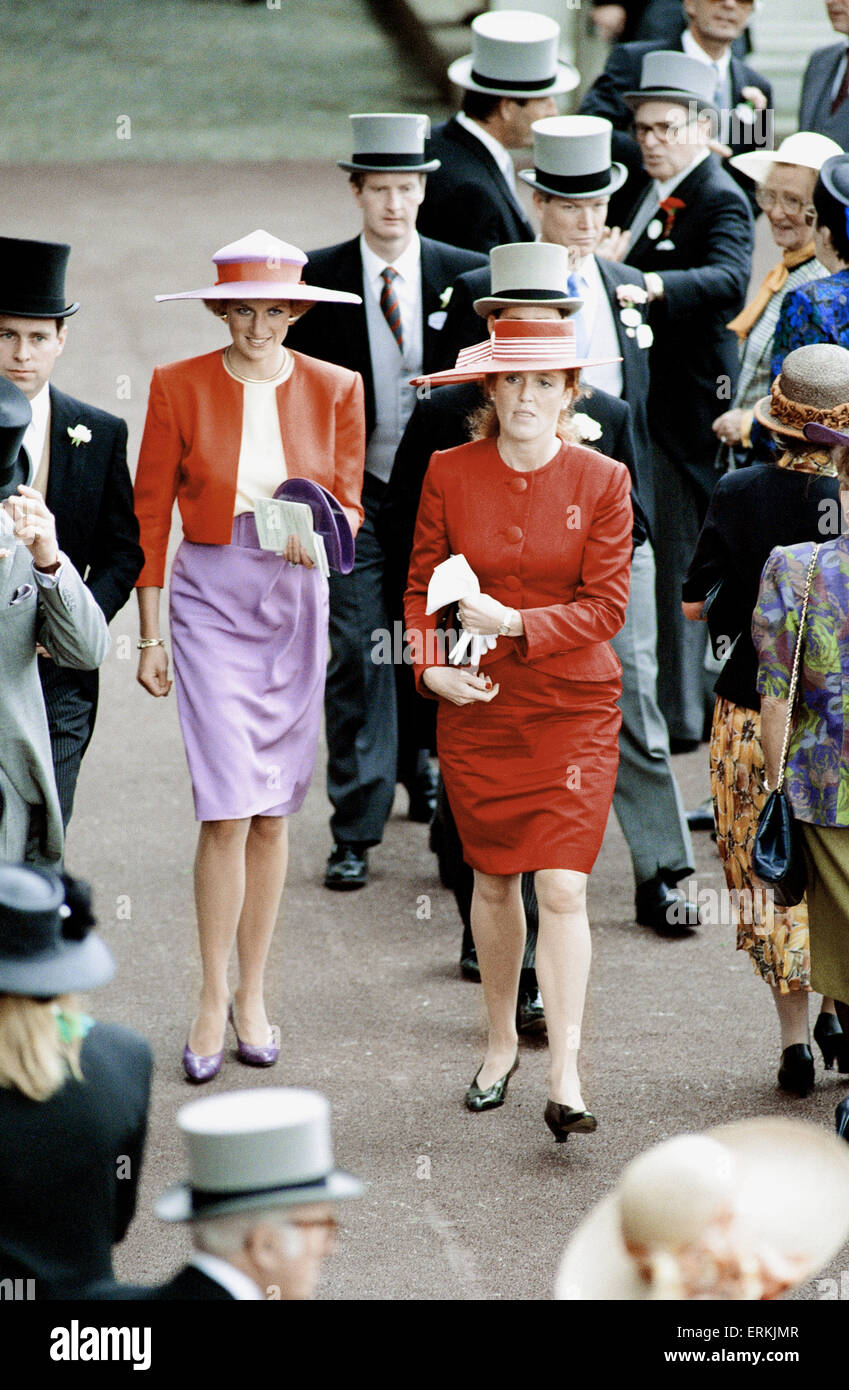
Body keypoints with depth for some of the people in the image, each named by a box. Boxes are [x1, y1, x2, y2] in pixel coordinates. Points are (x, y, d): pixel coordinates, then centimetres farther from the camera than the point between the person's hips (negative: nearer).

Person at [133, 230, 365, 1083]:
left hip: (294, 598, 2)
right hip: (210, 596, -2)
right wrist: (148, 636, 0)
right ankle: (213, 1001, 1)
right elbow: (150, 513, 1)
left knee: (272, 810, 7)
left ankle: (252, 996, 19)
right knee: (227, 808, -10)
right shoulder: (179, 387, -3)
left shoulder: (334, 390, 3)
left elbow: (349, 501, 8)